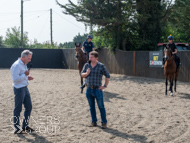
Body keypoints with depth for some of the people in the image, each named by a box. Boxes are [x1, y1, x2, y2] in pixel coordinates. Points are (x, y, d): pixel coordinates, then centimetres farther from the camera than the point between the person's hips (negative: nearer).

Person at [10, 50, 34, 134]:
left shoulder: (24, 65, 14)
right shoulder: (16, 65, -17)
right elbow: (15, 79, -23)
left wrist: (27, 78, 9)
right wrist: (25, 75, -23)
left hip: (25, 88, 10)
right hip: (19, 89, -10)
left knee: (29, 107, 13)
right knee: (18, 109, -2)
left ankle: (25, 126, 25)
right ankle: (17, 129, 6)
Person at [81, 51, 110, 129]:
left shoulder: (101, 66, -4)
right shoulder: (86, 65, 7)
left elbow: (108, 76, 2)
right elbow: (82, 74, 12)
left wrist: (105, 86, -2)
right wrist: (86, 73, -9)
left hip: (97, 89, -4)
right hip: (89, 89, 4)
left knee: (101, 107, -2)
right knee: (92, 107, 12)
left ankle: (104, 122, 6)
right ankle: (94, 122, 23)